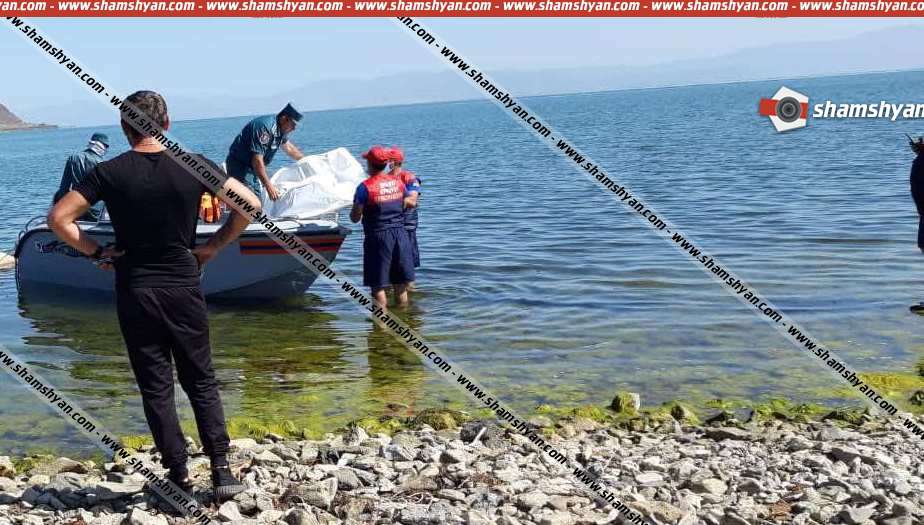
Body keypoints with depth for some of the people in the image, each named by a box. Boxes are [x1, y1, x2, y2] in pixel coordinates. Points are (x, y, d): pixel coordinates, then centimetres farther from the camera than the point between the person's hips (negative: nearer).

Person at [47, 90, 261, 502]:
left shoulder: (109, 173, -6)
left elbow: (58, 218, -9)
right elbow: (249, 205, -3)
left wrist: (97, 252, 1)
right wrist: (214, 246, 3)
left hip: (135, 293, -1)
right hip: (184, 289, 1)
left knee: (156, 387, 9)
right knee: (201, 381, 13)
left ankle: (179, 476, 13)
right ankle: (222, 469, 6)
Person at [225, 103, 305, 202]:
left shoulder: (280, 129, 2)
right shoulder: (265, 128, -28)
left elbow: (289, 147, 24)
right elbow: (257, 161, -31)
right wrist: (269, 187, -31)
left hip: (252, 167, 10)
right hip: (240, 167, -10)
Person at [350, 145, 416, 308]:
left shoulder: (365, 187, -13)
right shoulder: (398, 181, 3)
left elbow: (355, 218, -11)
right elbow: (410, 202, 18)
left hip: (378, 236, -5)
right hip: (400, 233, 5)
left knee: (378, 285, 4)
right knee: (400, 284, 14)